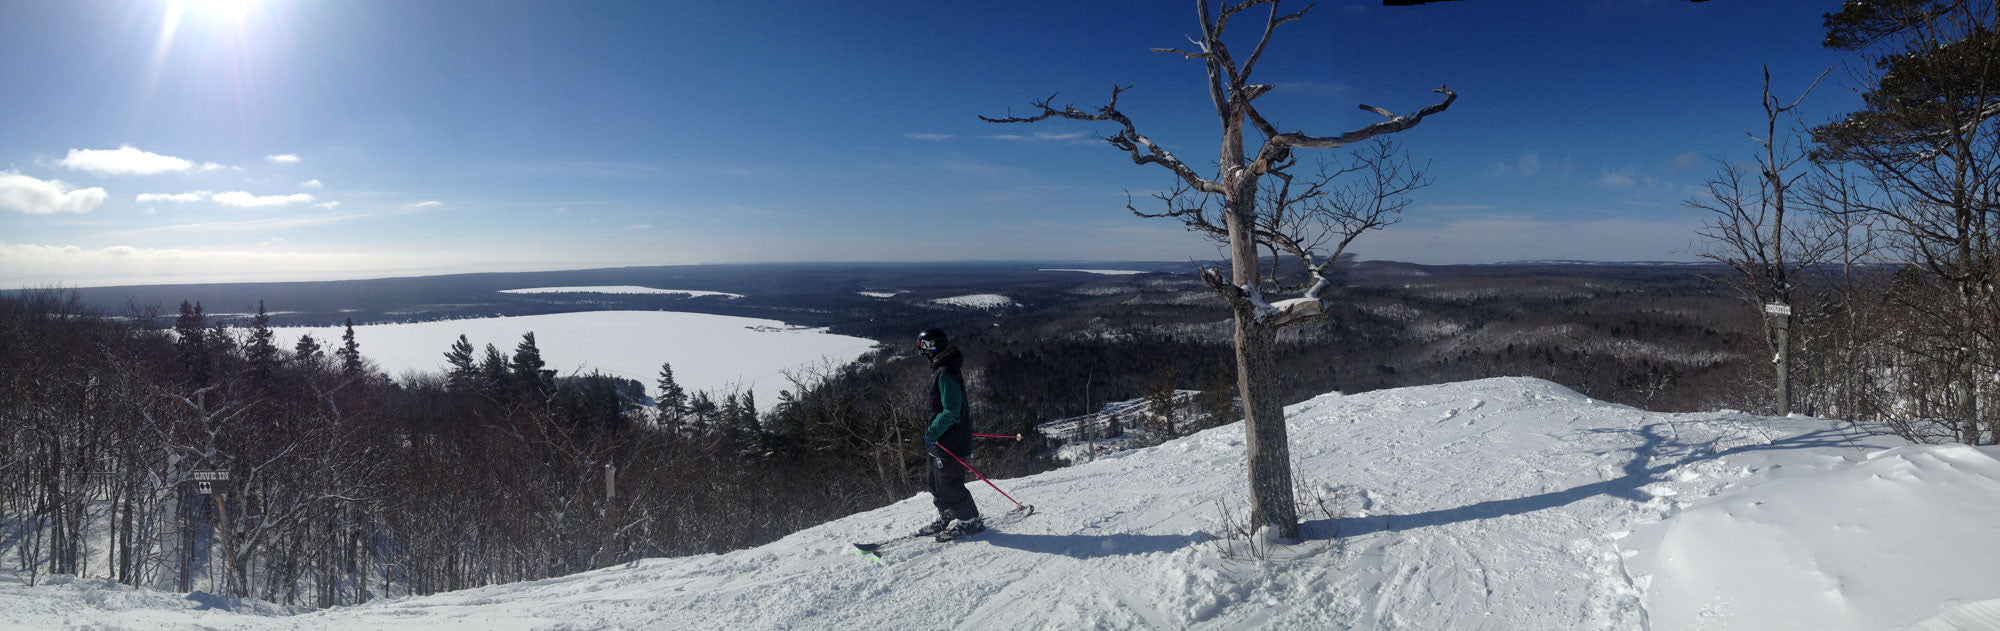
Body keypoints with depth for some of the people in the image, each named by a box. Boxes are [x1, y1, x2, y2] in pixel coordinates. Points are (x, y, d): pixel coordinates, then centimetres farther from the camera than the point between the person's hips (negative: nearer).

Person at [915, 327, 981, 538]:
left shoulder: (946, 374, -23)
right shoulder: (941, 370, 10)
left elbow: (951, 412, -26)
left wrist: (933, 431, -20)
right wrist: (932, 431, 19)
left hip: (949, 441, -10)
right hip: (941, 440, 10)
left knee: (949, 484, -1)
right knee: (937, 482, 19)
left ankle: (970, 520, 13)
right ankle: (946, 519, 32)